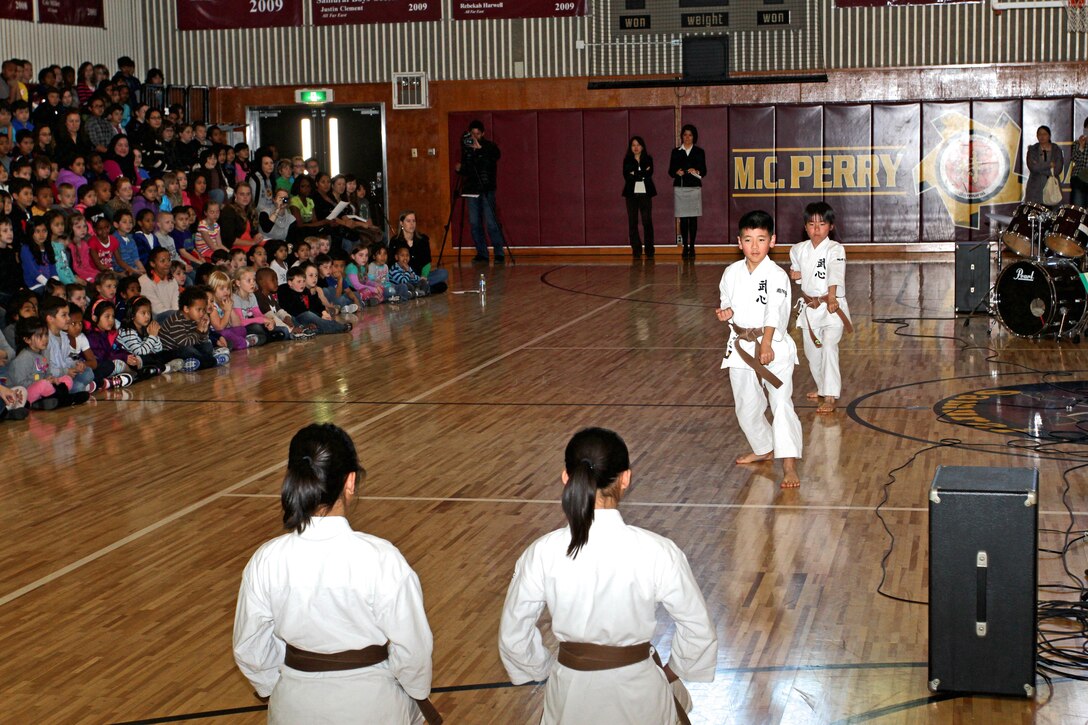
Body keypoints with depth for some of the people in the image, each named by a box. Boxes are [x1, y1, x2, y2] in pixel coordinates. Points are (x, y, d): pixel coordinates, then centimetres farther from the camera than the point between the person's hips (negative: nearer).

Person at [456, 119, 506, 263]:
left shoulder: (489, 146, -1)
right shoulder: (466, 147, 12)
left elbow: (497, 155, -23)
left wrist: (480, 148, -32)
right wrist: (460, 169, -2)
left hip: (486, 190, -5)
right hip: (471, 189, 5)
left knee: (491, 222, -9)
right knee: (474, 223, 3)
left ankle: (499, 253, -3)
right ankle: (481, 253, 10)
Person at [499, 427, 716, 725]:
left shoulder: (542, 554, -14)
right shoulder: (658, 552, -18)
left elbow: (513, 635, -2)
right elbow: (698, 629, -6)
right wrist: (675, 671, 12)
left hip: (572, 695, 2)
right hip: (638, 694, -1)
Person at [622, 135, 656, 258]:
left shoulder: (648, 159, 9)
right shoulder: (627, 161, 9)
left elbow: (649, 174, -5)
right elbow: (627, 176, -5)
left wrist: (635, 174, -7)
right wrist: (643, 173, -7)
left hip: (645, 193, -1)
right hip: (632, 193, 1)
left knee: (647, 222, -6)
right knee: (633, 222, -2)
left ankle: (649, 250, -2)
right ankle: (636, 250, 2)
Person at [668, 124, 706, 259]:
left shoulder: (699, 152, 8)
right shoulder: (676, 152, 10)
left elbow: (704, 171, 6)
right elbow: (670, 171, 8)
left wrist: (697, 172, -15)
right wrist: (676, 172, -13)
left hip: (694, 188, 0)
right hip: (679, 188, 1)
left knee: (693, 219, -3)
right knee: (683, 219, -2)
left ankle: (692, 247, 2)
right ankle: (685, 247, 3)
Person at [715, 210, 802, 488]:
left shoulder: (776, 275, -12)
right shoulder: (732, 273, 4)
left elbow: (774, 313, -22)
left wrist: (766, 345, -34)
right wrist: (726, 313, -8)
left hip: (773, 347, -5)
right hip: (741, 347, 6)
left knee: (781, 403, -16)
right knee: (746, 407, 16)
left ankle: (789, 465, -16)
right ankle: (764, 449, 40)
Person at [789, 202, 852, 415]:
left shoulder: (835, 249, -12)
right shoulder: (799, 250, 4)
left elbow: (835, 274, -28)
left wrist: (831, 298, -42)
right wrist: (794, 274, -1)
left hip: (832, 306, -6)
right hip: (809, 307, 6)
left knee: (829, 348, -20)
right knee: (812, 352, 16)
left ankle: (830, 397, -19)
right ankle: (822, 388, 39)